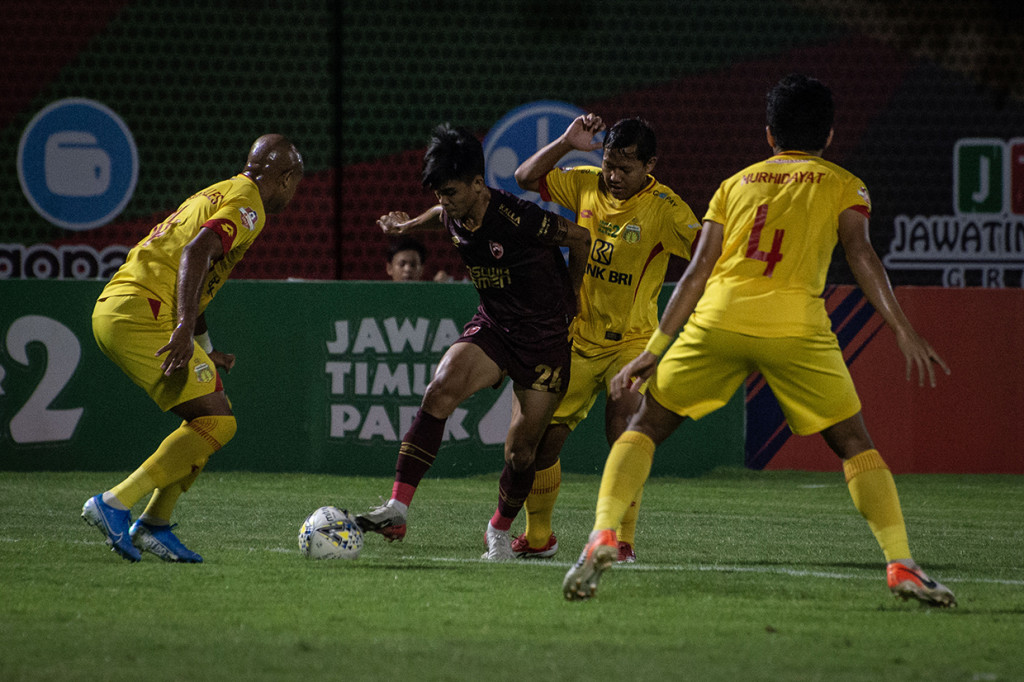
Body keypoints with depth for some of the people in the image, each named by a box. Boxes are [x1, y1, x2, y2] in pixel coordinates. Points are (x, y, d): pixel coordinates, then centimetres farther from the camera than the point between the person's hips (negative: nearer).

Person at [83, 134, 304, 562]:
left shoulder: (219, 194, 25)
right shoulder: (247, 204, -5)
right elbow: (198, 251, -22)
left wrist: (206, 353, 32)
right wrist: (186, 330, -30)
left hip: (113, 310, 10)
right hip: (140, 315, -10)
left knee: (210, 416, 15)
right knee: (217, 421, -11)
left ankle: (155, 525, 11)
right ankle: (115, 504, -15)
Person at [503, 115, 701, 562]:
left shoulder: (663, 208, -15)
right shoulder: (586, 185, 0)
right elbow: (526, 177, 7)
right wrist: (566, 143, -7)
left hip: (632, 341, -5)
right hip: (579, 338, 5)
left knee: (623, 426, -26)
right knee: (542, 437, 5)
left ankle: (622, 541, -20)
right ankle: (538, 537, 25)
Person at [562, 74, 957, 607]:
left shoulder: (736, 184, 25)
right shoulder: (842, 185, 19)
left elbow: (698, 271, 19)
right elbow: (860, 252, 1)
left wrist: (653, 350, 19)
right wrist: (902, 329, -6)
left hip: (718, 317, 2)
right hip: (797, 324, -2)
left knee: (646, 424, 15)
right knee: (853, 443, 11)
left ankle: (603, 536, -5)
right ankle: (900, 564, -2)